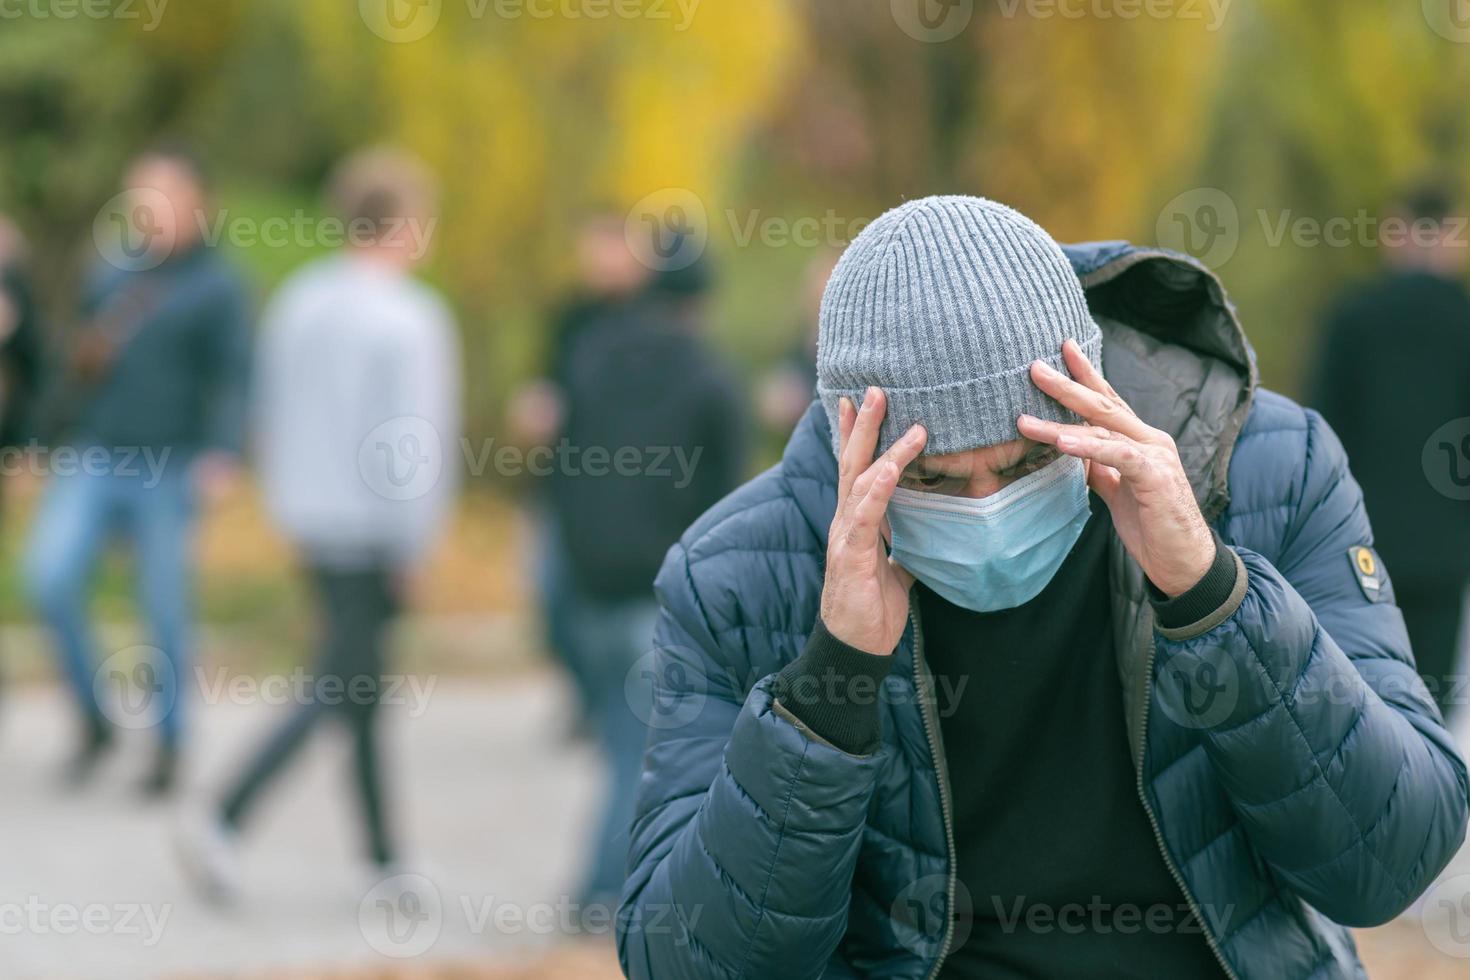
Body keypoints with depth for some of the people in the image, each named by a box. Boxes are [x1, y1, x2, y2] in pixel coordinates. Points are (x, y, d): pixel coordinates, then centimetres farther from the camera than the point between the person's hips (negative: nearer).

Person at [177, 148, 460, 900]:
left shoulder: (297, 300, 7)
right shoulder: (409, 320, -15)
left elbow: (269, 414, 13)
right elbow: (408, 440, -17)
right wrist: (414, 547, -11)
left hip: (309, 520, 8)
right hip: (372, 528, -8)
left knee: (361, 687, 15)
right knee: (340, 689, -5)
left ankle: (384, 856, 19)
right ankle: (225, 823, -16)